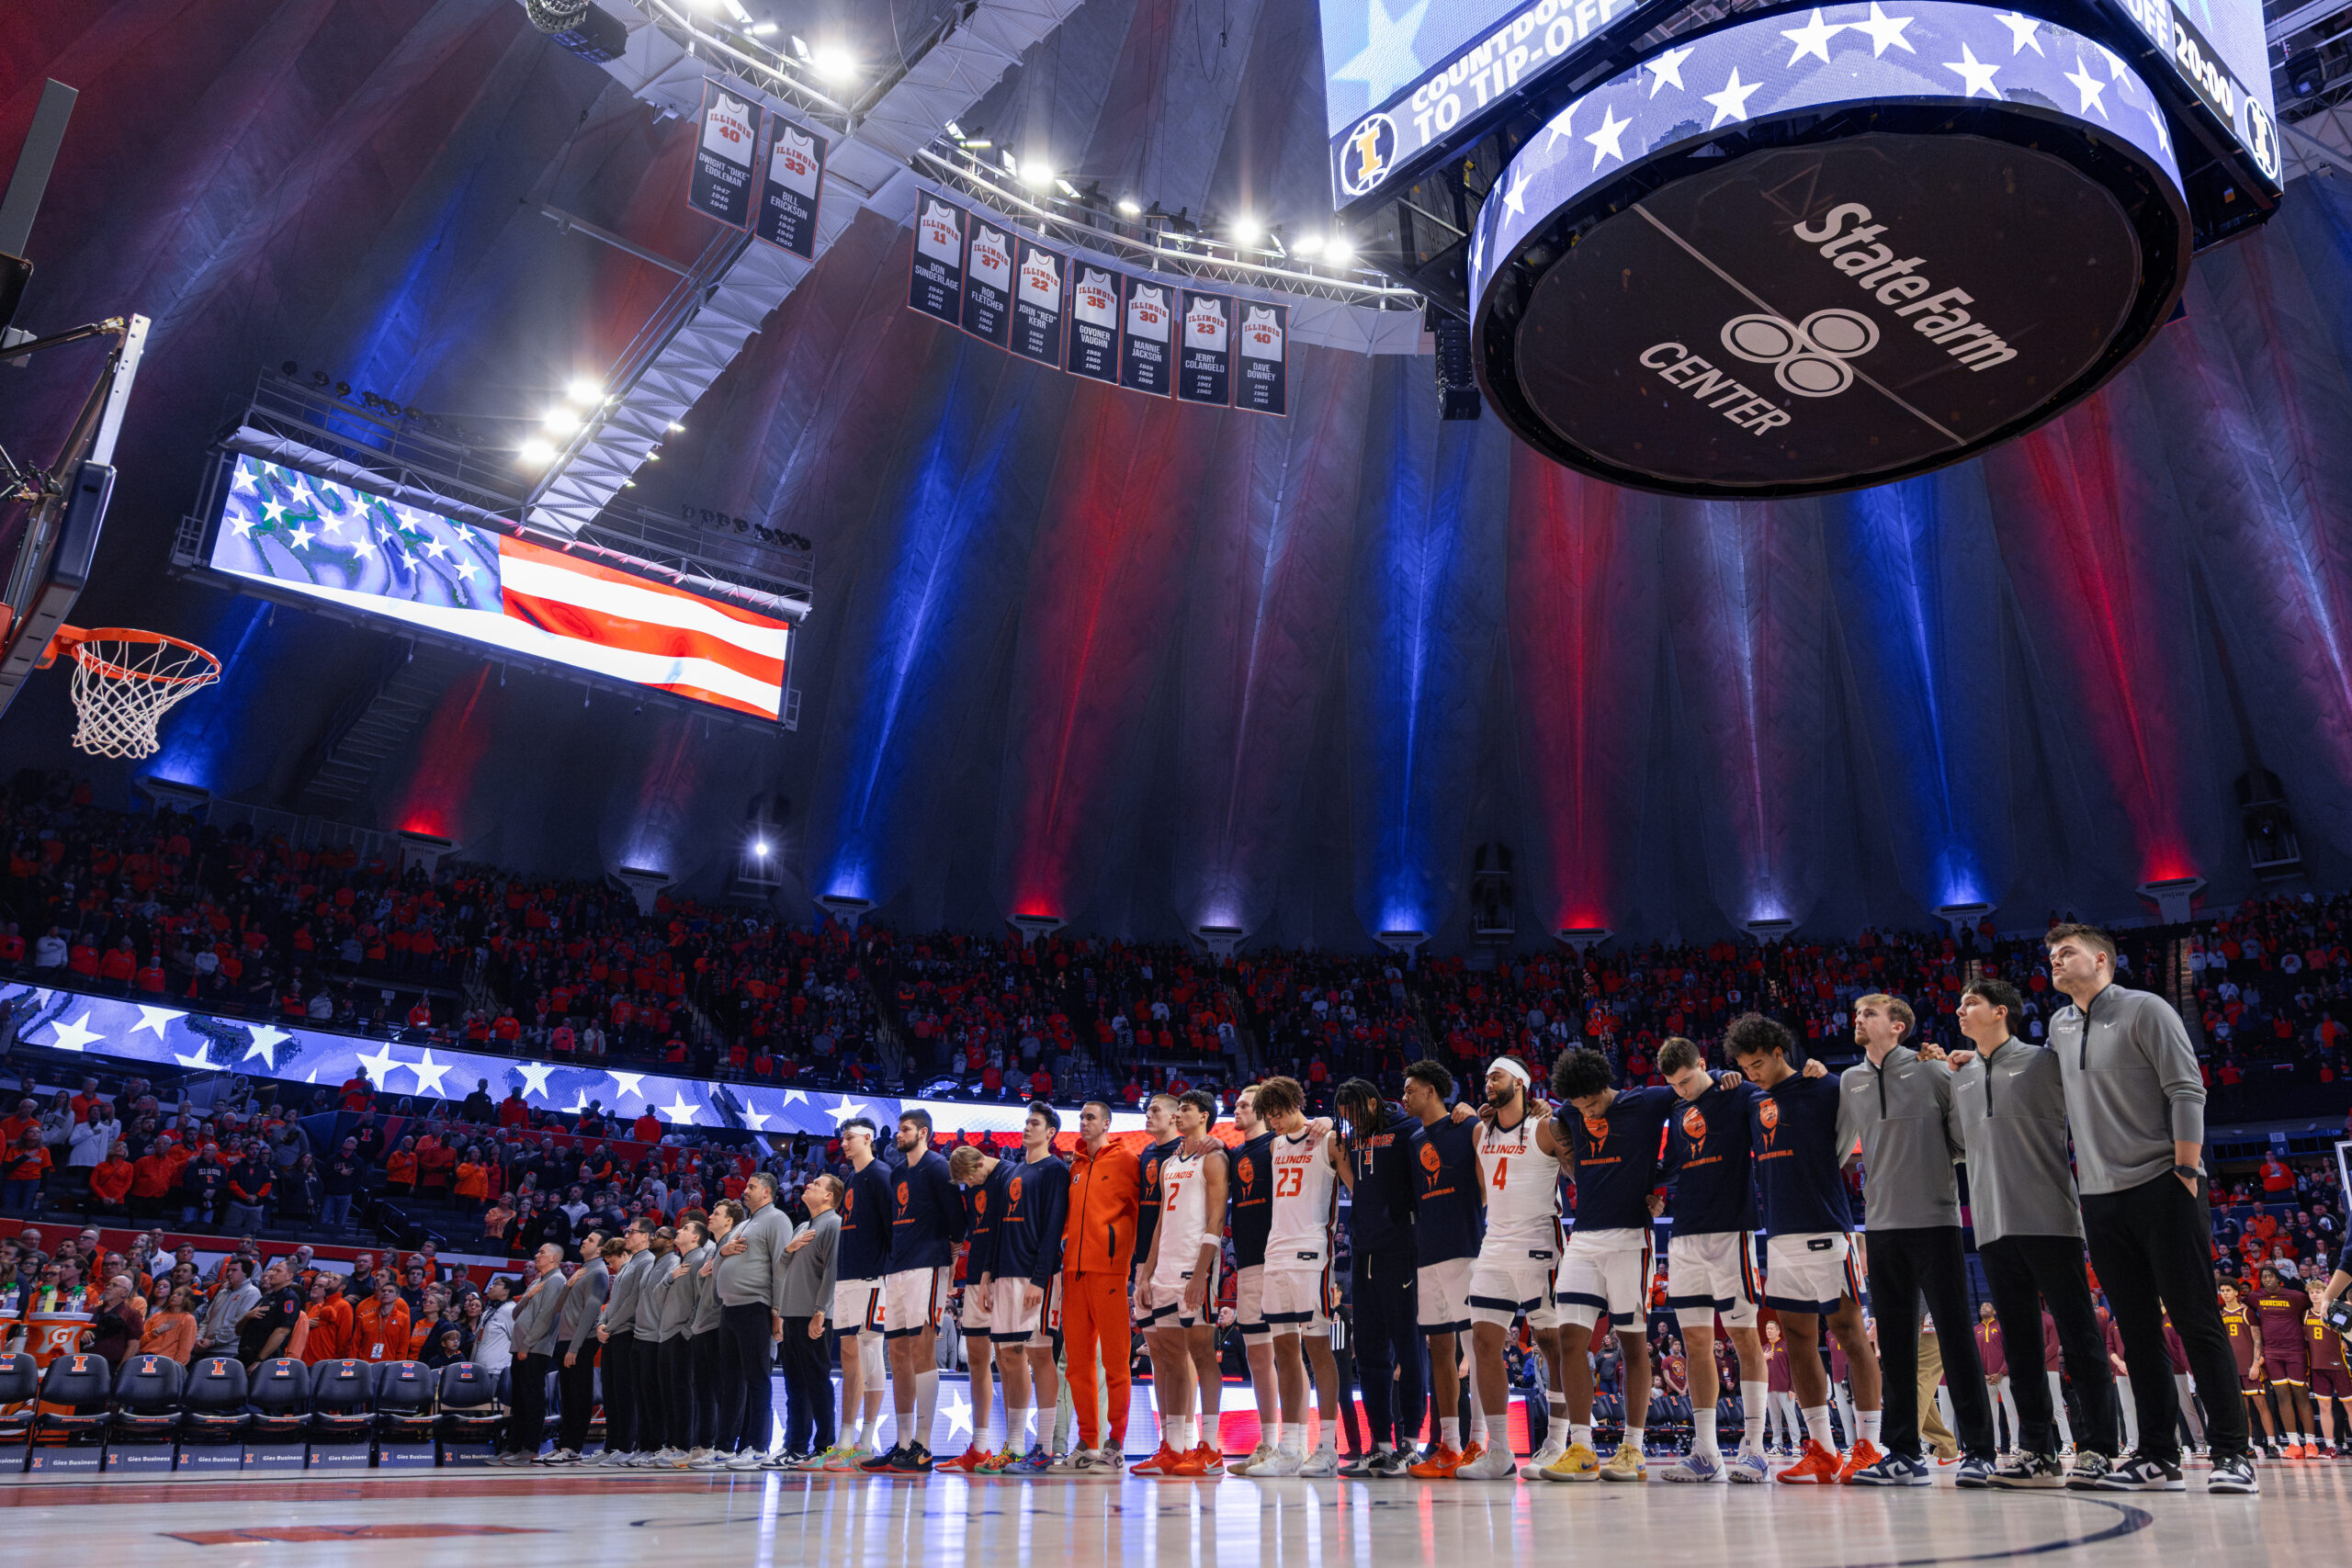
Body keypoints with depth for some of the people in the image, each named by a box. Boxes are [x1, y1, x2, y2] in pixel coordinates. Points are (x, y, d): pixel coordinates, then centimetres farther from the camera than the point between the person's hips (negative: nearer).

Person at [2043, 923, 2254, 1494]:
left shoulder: (2145, 1009, -3)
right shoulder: (2059, 1028, 15)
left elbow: (2186, 1092, -9)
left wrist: (2186, 1171, -13)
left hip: (2162, 1187, -6)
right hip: (2100, 1198, 6)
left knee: (2195, 1319, -5)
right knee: (2136, 1330, 5)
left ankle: (2232, 1453, 2)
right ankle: (2158, 1456, 9)